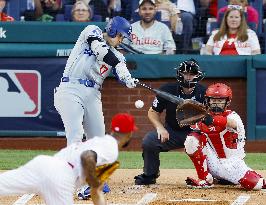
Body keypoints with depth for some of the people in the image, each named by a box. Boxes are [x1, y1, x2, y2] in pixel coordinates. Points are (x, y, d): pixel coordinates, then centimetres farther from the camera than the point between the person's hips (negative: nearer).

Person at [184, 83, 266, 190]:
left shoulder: (232, 116, -12)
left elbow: (233, 122, -38)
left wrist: (213, 120, -56)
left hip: (233, 162, -3)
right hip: (214, 163, 3)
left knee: (255, 184, -24)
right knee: (192, 139, -18)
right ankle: (205, 179, -11)